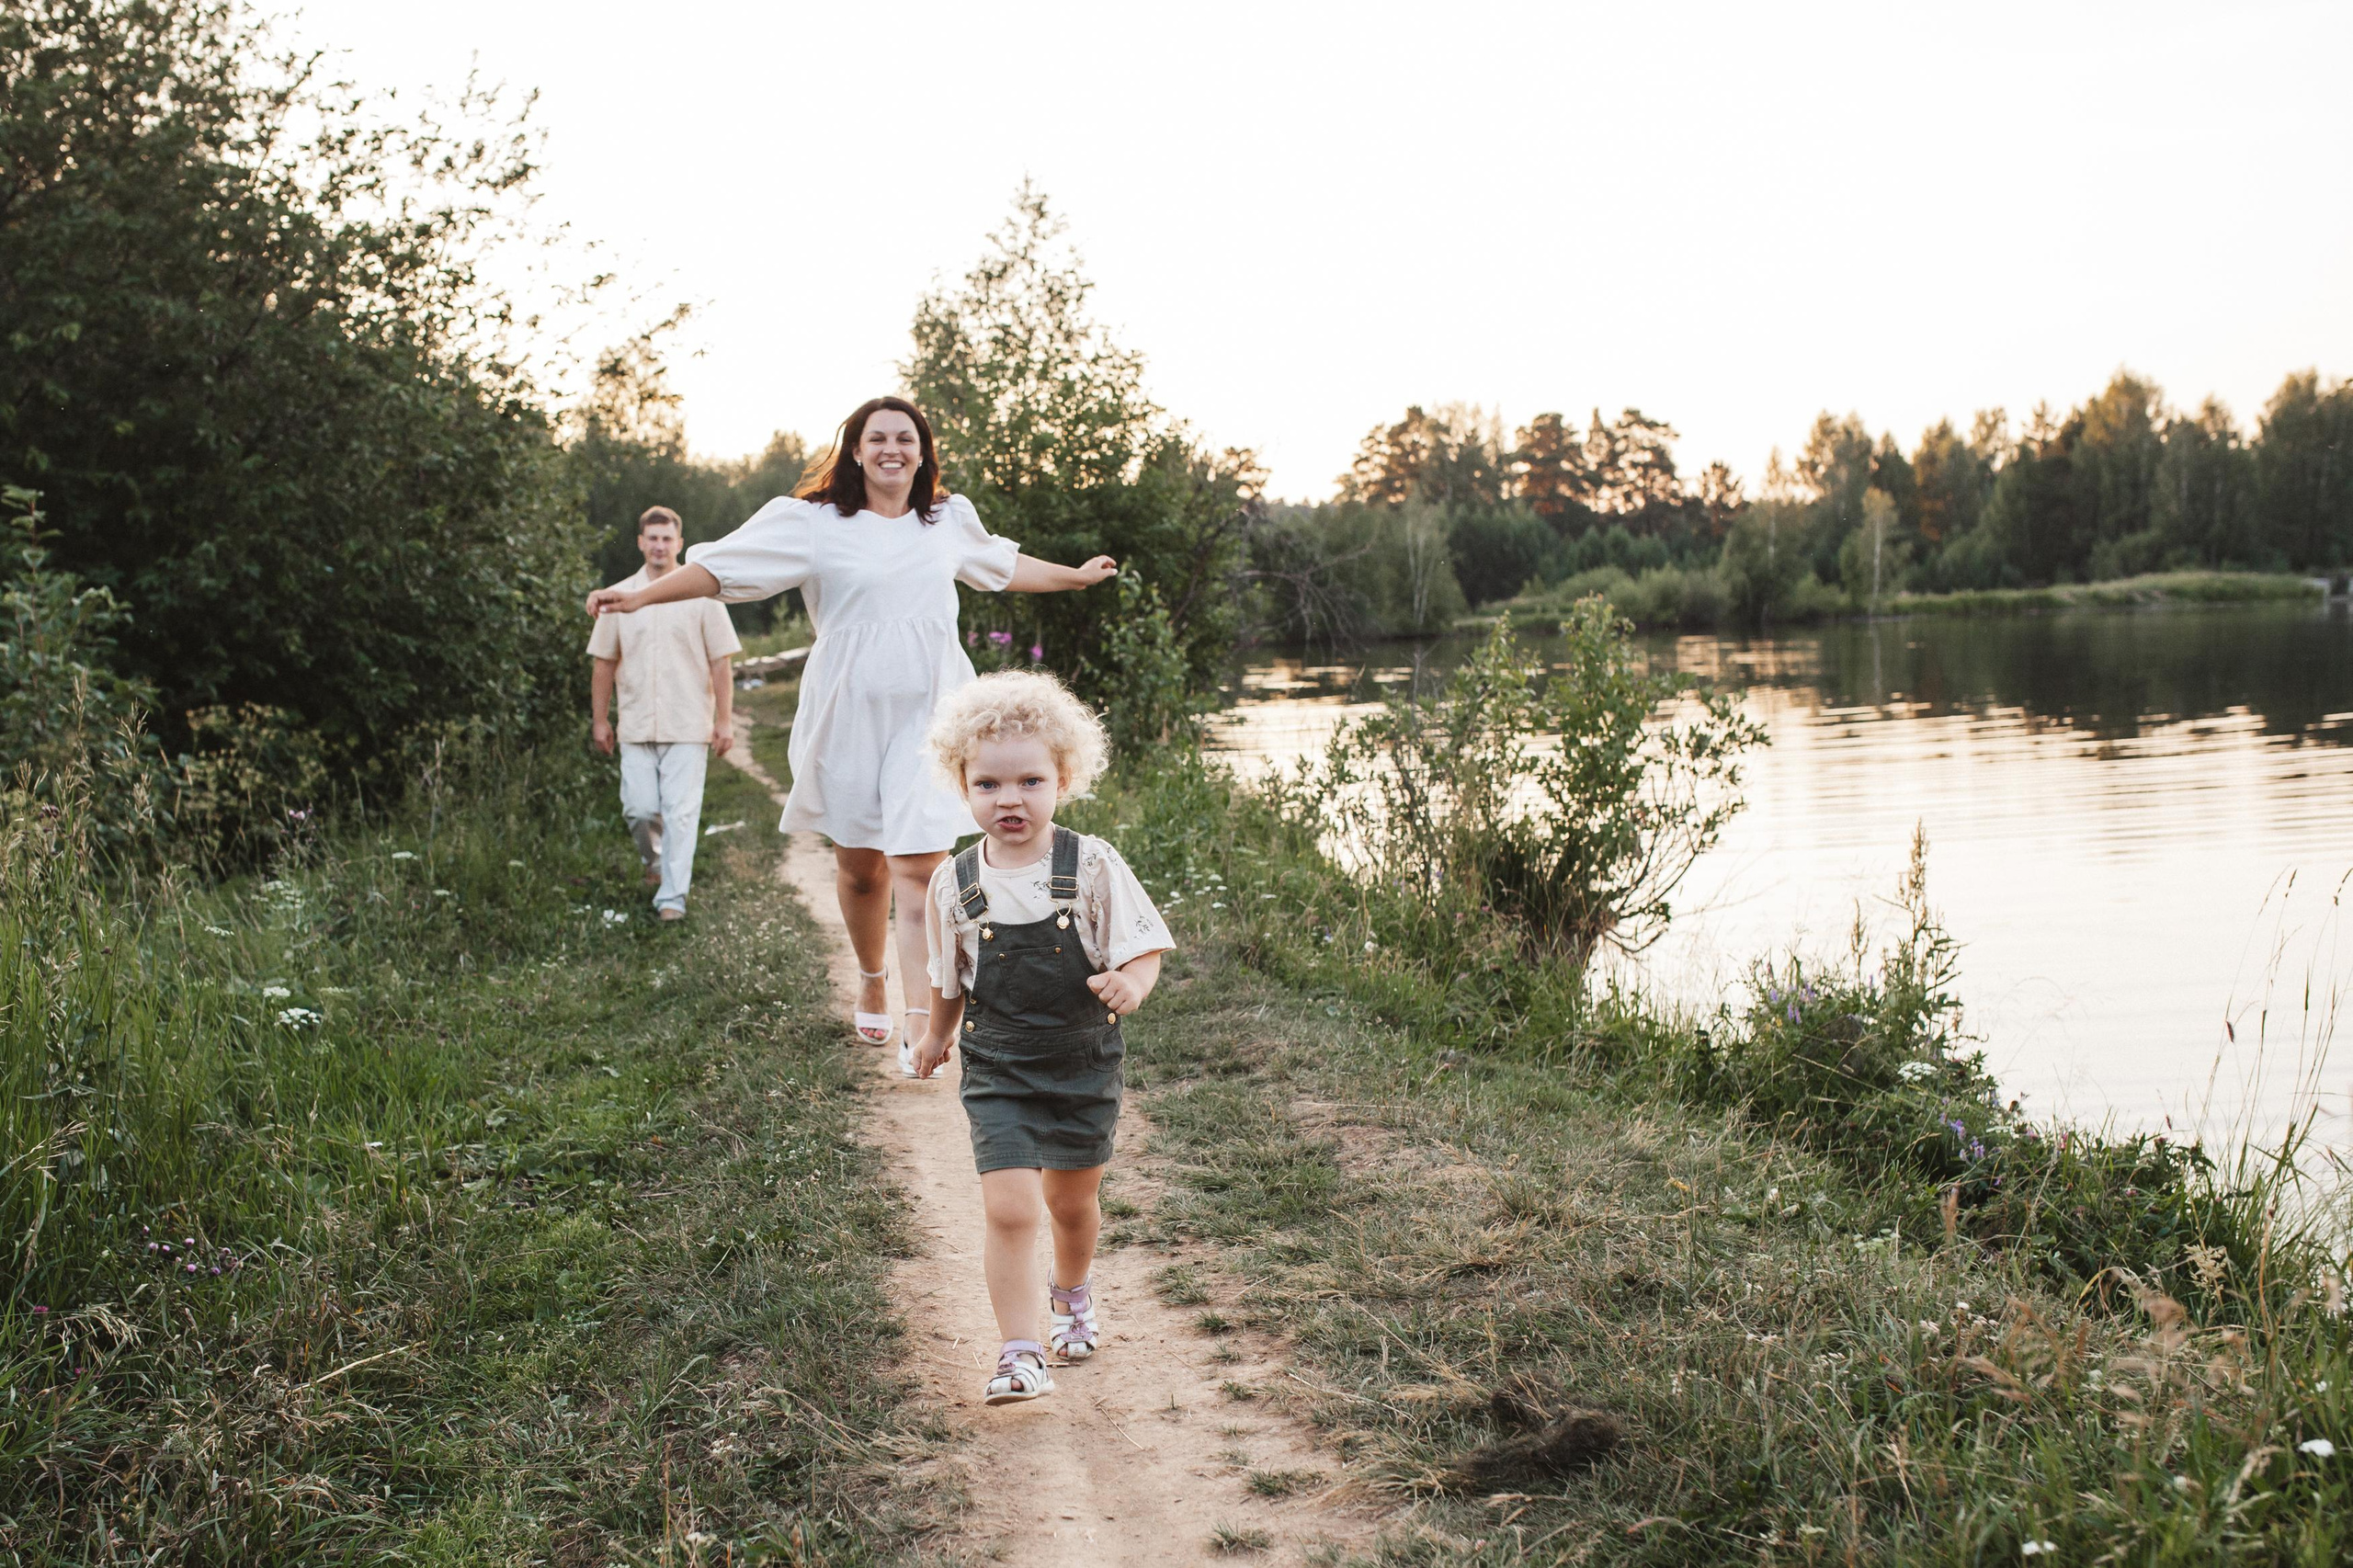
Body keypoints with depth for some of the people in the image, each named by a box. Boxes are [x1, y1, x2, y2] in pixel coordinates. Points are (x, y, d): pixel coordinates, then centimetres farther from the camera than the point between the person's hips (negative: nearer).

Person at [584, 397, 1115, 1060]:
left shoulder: (950, 520, 12)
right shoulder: (814, 521, 0)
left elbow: (1003, 565, 31)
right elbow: (722, 565, -2)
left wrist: (1077, 576, 42)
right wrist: (641, 595, -11)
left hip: (928, 712, 1)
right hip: (849, 714, -1)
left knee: (918, 865, -11)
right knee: (859, 866, 10)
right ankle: (872, 984, 38)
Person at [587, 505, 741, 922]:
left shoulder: (701, 595, 3)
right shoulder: (619, 597, 8)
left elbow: (720, 663, 2)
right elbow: (604, 663, 12)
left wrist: (724, 720, -2)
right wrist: (599, 719, 10)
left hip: (688, 726, -2)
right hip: (636, 726, 2)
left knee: (681, 811, -6)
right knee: (639, 808, 1)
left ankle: (673, 896, -1)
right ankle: (654, 860, 31)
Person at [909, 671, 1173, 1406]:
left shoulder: (1093, 866, -13)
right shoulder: (955, 885, -7)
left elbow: (1144, 948, -10)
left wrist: (1130, 984, -31)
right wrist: (937, 1036, 24)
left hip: (1085, 1064, 0)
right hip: (997, 1071, 0)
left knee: (1072, 1199, 18)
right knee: (1009, 1207, -13)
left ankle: (1072, 1293, 49)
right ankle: (1020, 1356, -3)